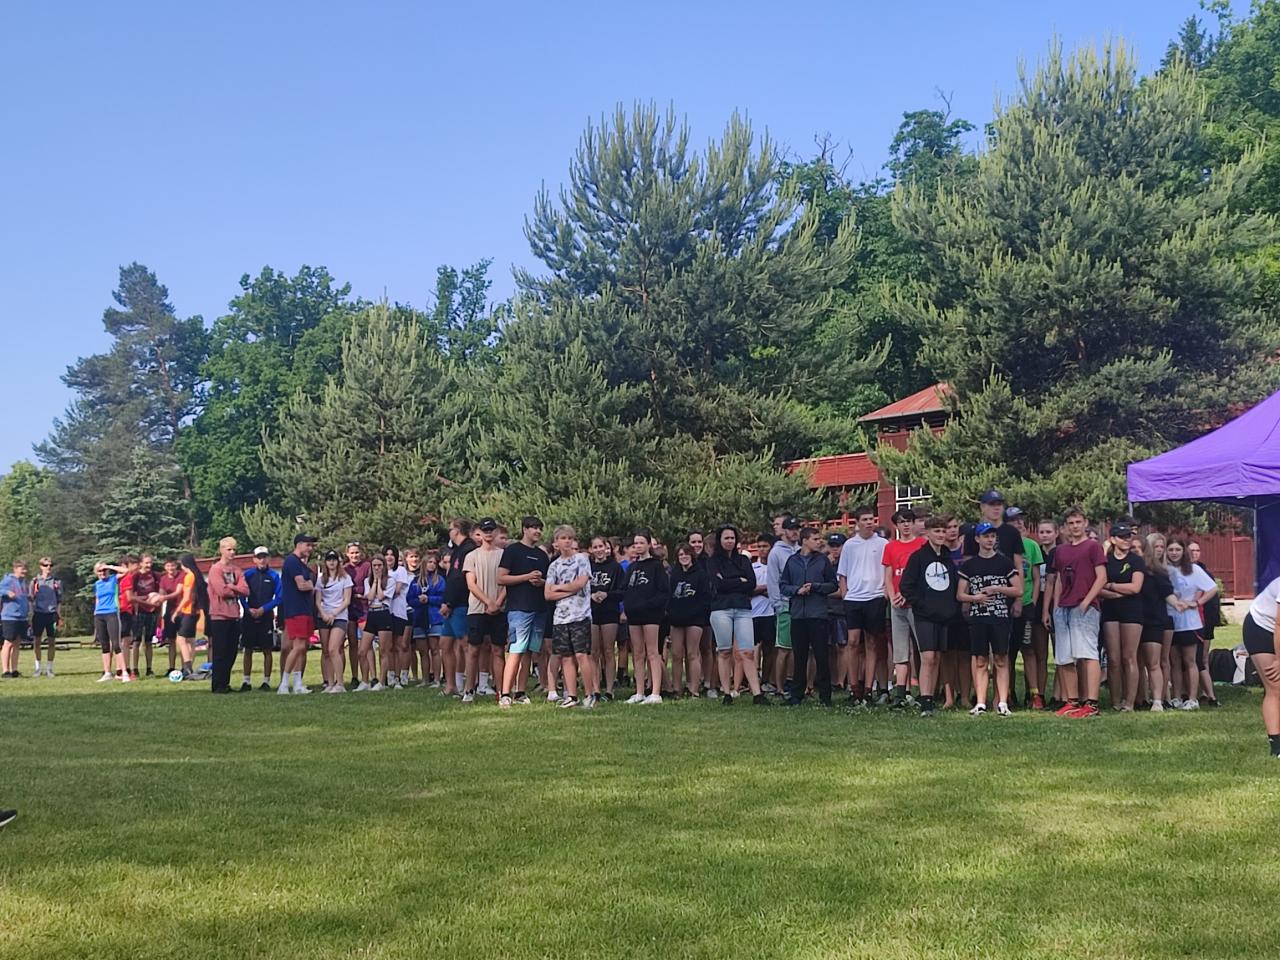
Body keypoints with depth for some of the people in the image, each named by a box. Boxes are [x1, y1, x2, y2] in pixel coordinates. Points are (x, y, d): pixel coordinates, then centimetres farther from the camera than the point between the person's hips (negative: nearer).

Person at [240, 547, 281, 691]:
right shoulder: (248, 574, 4)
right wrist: (249, 609, -11)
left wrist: (263, 609, -10)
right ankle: (246, 681, 10)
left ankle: (266, 681, 8)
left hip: (266, 618, -1)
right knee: (248, 650, 4)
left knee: (267, 650, 2)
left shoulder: (274, 576, 1)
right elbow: (241, 595, 4)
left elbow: (278, 597, -1)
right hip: (249, 617, 1)